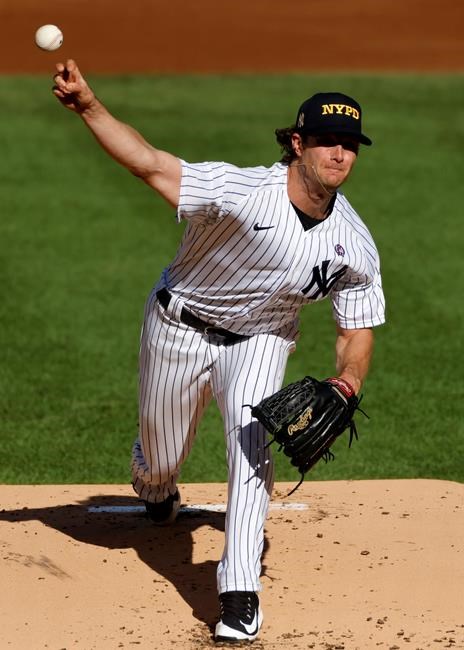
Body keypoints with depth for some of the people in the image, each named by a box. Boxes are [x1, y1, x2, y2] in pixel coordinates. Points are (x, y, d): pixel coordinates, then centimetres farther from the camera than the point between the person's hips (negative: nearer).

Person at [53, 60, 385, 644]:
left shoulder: (355, 248, -18)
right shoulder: (243, 192, -32)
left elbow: (357, 330, -7)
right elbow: (150, 164, -37)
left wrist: (347, 383, -28)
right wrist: (88, 106, -51)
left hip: (260, 339, 2)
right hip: (180, 327, -1)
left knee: (251, 437, -26)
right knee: (160, 460, 14)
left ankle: (240, 592, -20)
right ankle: (156, 489, 56)